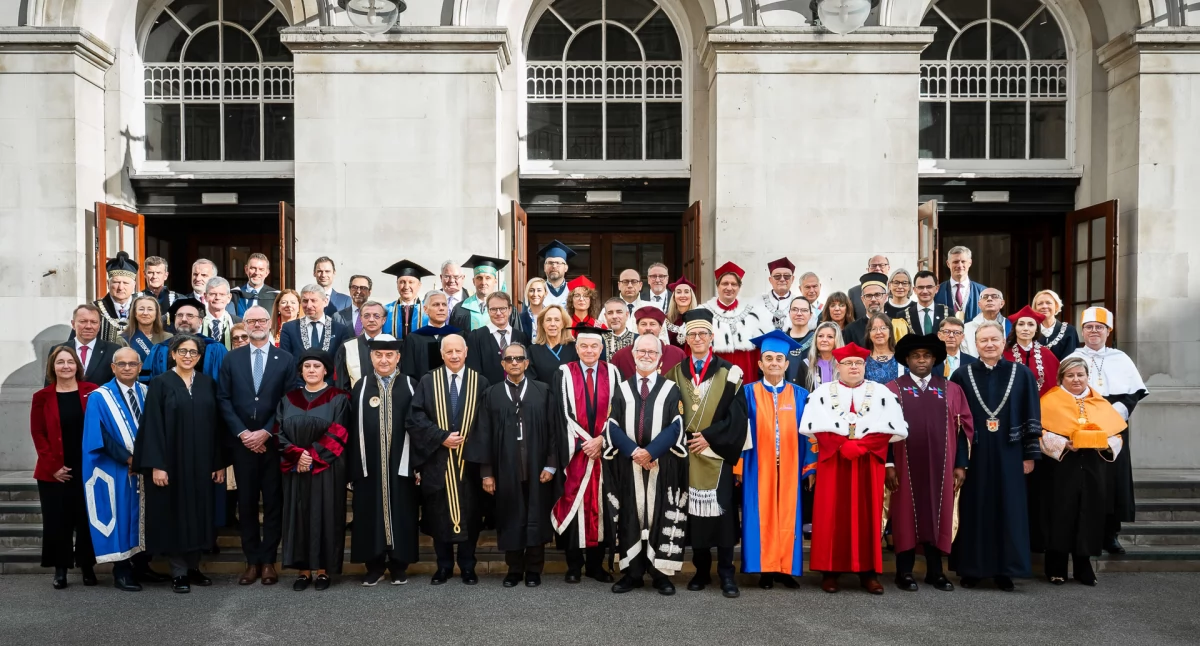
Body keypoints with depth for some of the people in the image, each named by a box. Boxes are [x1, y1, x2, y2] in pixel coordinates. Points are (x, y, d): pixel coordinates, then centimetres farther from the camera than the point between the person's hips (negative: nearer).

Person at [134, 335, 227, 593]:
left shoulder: (208, 383, 7)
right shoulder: (160, 383, -3)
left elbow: (216, 424, 6)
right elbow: (153, 425, -8)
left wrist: (220, 463, 2)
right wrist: (156, 465, -15)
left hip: (202, 462, 4)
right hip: (172, 461, -3)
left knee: (198, 512, 9)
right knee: (174, 513, 2)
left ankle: (193, 568, 20)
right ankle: (178, 572, 11)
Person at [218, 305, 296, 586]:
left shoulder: (286, 359, 2)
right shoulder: (231, 359, 7)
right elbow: (224, 399, 3)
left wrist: (265, 432, -10)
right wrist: (242, 433, -8)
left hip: (273, 441, -1)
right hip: (242, 442, 2)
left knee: (274, 501, 3)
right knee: (246, 502, 6)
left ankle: (268, 560, 12)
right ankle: (252, 560, 15)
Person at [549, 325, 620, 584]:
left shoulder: (612, 373, 6)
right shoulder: (564, 374, 1)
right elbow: (563, 414, -4)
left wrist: (601, 439, -10)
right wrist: (584, 442, -10)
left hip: (604, 449, 2)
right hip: (575, 450, -1)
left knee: (600, 504, 5)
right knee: (574, 503, 0)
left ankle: (596, 563, 15)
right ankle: (574, 564, 10)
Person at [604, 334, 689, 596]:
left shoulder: (671, 389, 5)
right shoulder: (621, 389, 9)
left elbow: (675, 426, -4)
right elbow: (613, 427, 1)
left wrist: (651, 451, -16)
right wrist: (633, 451, -14)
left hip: (662, 465, -1)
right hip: (628, 464, 1)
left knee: (661, 516, 1)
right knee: (630, 516, 4)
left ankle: (661, 573, 9)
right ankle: (632, 572, 12)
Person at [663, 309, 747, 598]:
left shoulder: (728, 371, 2)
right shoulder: (677, 372, 11)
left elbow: (735, 412, -4)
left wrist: (709, 437, -11)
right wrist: (684, 438, -4)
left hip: (716, 450, -2)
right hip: (687, 450, 3)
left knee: (720, 507, -5)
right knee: (694, 509, 4)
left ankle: (726, 573, 3)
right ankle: (701, 570, 14)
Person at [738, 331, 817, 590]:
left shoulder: (800, 396, 7)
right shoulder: (748, 394, 2)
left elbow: (808, 434, 6)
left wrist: (810, 468, 1)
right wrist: (738, 467, -6)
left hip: (790, 468, 1)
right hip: (758, 468, -1)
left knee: (788, 516, 5)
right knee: (762, 517, 1)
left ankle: (786, 568, 14)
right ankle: (765, 569, 10)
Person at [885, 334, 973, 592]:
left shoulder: (952, 390, 6)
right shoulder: (893, 389, -1)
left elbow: (963, 428, 6)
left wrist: (961, 464, 1)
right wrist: (889, 464, -8)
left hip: (940, 466, 2)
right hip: (905, 466, -2)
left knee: (938, 515, 8)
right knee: (906, 515, 4)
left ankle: (935, 571, 20)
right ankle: (904, 572, 13)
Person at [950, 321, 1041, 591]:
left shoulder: (1022, 375, 3)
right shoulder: (962, 375, 1)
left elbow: (1032, 417, 3)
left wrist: (1030, 454, -2)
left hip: (1008, 454, 0)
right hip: (973, 454, 0)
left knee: (1008, 509, 4)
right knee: (974, 510, 4)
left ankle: (1005, 571, 14)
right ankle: (971, 569, 14)